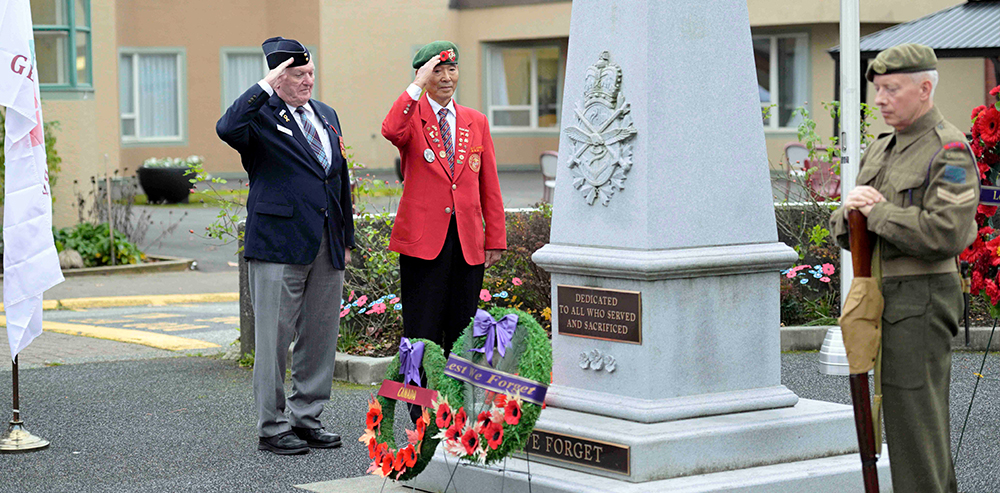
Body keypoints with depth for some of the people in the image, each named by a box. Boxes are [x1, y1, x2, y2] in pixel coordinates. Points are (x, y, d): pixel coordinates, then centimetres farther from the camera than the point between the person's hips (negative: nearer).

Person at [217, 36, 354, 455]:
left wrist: (347, 238, 18)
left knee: (321, 335, 9)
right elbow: (227, 129, -28)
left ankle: (306, 418, 20)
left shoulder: (326, 115, 17)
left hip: (327, 246, 7)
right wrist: (265, 87, -23)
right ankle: (272, 427, 6)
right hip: (279, 244, -6)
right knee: (275, 337, -2)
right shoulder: (261, 115, -4)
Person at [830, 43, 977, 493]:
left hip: (921, 298, -9)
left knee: (913, 413, -8)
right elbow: (843, 232, 17)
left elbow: (946, 232, -24)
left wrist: (878, 211, -16)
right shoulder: (881, 149, 17)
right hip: (886, 297, 9)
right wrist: (851, 210, -7)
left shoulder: (950, 152, -11)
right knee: (922, 416, 15)